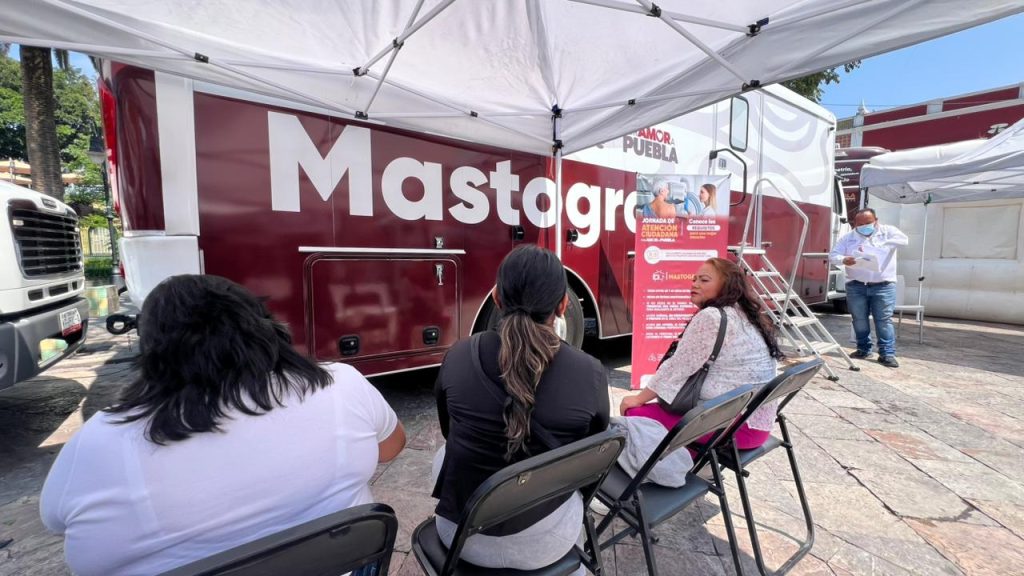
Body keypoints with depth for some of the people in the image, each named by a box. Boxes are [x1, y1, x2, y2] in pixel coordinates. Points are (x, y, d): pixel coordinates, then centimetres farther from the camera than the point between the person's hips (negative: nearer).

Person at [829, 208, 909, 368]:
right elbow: (833, 255, 1)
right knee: (859, 319, 7)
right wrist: (844, 260, -21)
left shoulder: (888, 231, 7)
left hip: (883, 286, -1)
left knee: (884, 320, -2)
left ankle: (887, 354, 4)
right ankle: (864, 349, 20)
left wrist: (879, 244, -22)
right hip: (856, 286, 2)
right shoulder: (848, 237, 8)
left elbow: (904, 240, -11)